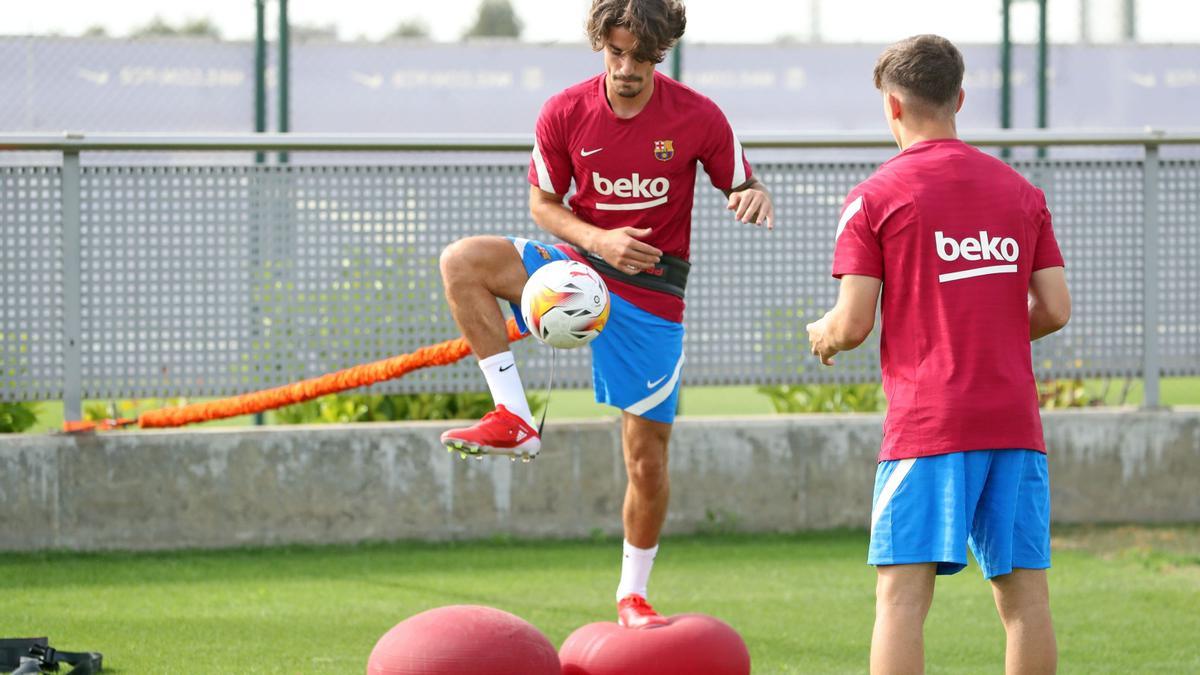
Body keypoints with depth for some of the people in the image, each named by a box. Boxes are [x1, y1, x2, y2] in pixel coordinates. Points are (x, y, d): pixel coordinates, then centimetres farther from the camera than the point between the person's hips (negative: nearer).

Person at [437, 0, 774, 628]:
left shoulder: (698, 117, -10)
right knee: (462, 260, -25)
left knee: (647, 456, 1)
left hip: (652, 294, -1)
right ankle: (514, 419, -22)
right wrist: (599, 240, -17)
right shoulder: (564, 113, -7)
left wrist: (756, 198, -25)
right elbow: (543, 204, 3)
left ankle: (633, 594, 22)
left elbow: (742, 189, 1)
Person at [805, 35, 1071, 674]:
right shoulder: (1021, 190, 11)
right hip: (1016, 422, 4)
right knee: (1024, 592, 5)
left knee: (902, 592, -6)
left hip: (926, 423, -4)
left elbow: (853, 324, -5)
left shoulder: (874, 197, -2)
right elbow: (1055, 310, 8)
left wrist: (820, 335, 17)